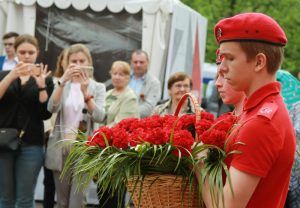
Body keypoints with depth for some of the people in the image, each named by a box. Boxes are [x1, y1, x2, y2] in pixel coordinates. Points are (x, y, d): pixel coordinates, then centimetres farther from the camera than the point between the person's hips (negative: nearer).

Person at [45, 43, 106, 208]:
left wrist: (85, 92, -24)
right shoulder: (62, 85, 8)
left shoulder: (98, 88, 4)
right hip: (61, 146, 2)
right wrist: (63, 82, -23)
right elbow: (52, 108, -11)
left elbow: (99, 117, -11)